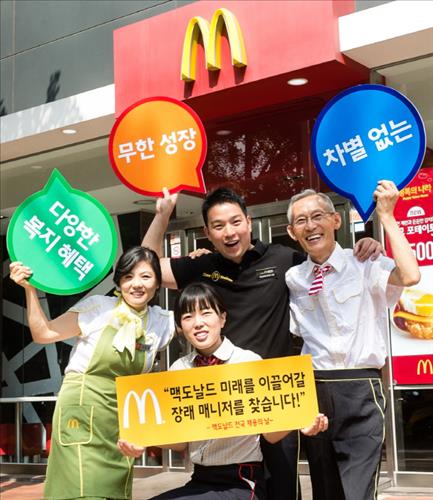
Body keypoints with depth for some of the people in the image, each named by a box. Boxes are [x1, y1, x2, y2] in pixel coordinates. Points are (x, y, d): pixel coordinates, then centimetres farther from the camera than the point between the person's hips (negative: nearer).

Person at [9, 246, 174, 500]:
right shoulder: (99, 307, -6)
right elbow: (43, 334, -3)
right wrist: (30, 289, -13)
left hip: (121, 423, 4)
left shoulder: (162, 321, 4)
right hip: (82, 412, -4)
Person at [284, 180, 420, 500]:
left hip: (360, 392, -4)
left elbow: (410, 276, -24)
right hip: (314, 393, 5)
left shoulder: (364, 265, -5)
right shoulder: (292, 279, 7)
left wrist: (386, 215, -16)